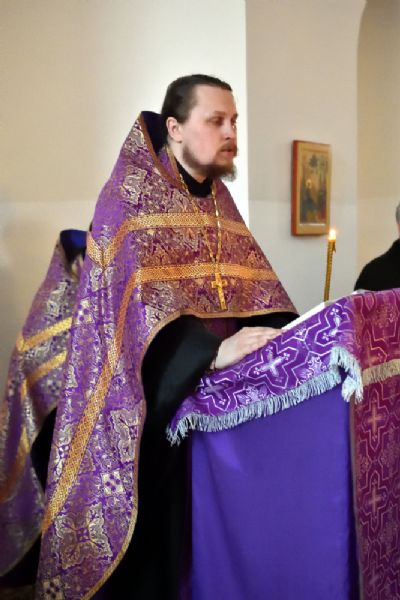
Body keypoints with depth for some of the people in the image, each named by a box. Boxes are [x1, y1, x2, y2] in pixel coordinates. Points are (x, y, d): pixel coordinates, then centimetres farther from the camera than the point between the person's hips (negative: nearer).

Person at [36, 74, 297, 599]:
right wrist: (213, 351, -35)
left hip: (211, 393, 6)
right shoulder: (130, 194, -9)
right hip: (150, 401, -6)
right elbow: (136, 295, -23)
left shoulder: (220, 203, 12)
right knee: (151, 528, 4)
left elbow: (257, 286, 6)